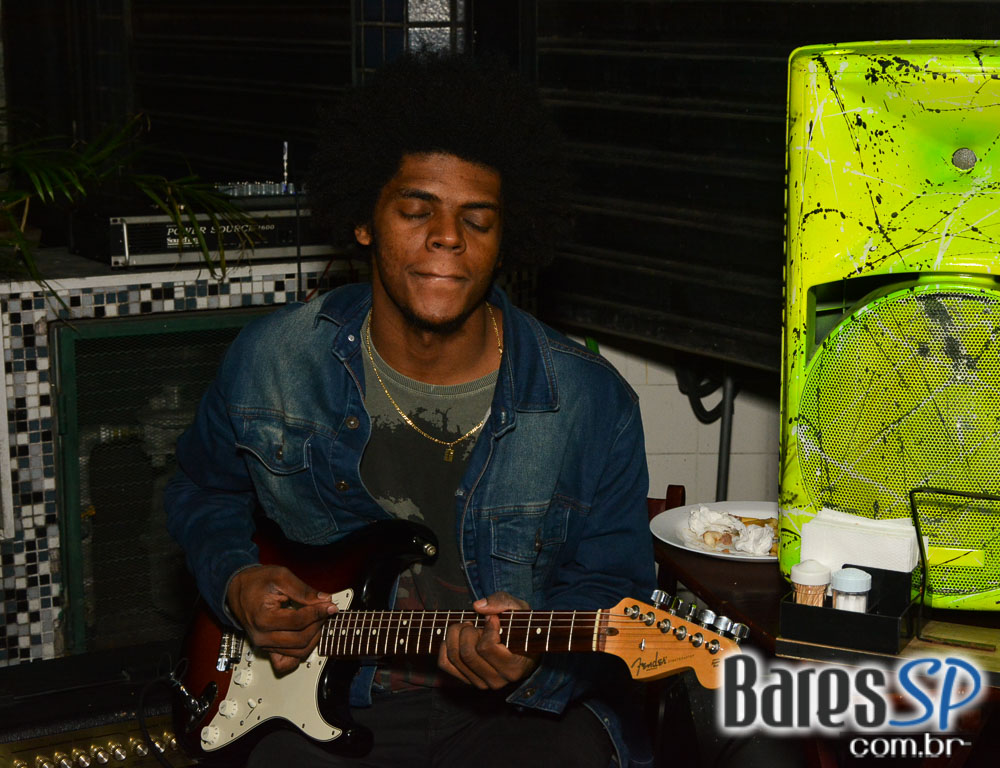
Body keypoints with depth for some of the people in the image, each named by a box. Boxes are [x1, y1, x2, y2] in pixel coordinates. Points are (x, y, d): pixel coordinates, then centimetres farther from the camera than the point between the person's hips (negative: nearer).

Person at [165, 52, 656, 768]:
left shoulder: (590, 404, -8)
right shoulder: (272, 361, -2)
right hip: (326, 703, 1)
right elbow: (204, 491, 17)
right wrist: (237, 583, -2)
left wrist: (537, 653, -20)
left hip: (525, 708, -1)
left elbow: (617, 581, 0)